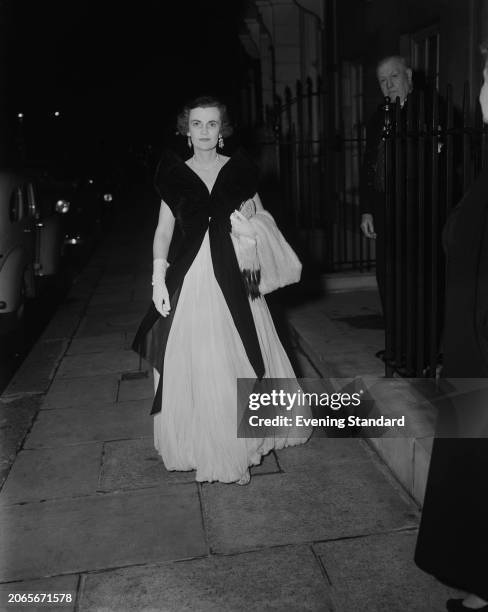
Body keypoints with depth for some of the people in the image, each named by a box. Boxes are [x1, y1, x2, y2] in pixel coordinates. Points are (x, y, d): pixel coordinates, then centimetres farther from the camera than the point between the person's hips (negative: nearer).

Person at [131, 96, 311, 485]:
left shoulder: (239, 169, 6)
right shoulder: (174, 174, 6)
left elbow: (263, 219, 12)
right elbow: (164, 231, 5)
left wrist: (252, 230, -11)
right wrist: (159, 278, -4)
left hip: (234, 277, 0)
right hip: (190, 276, 0)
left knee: (240, 357, 6)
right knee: (195, 362, 2)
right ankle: (203, 444, 16)